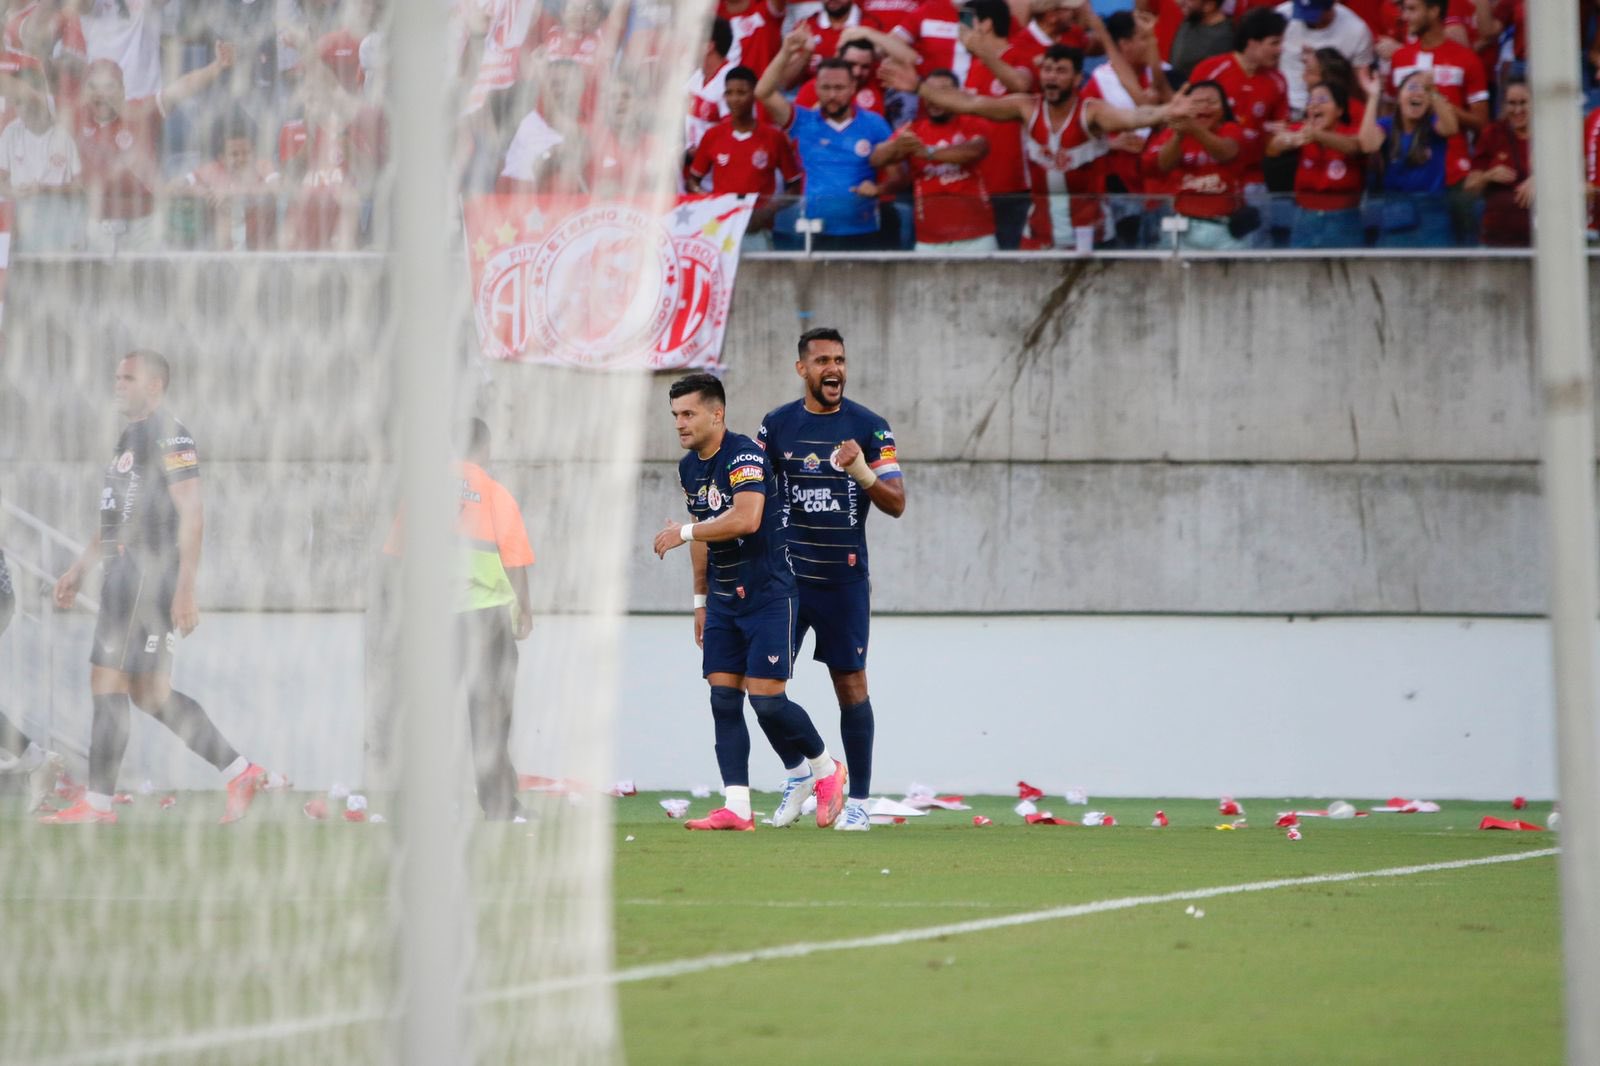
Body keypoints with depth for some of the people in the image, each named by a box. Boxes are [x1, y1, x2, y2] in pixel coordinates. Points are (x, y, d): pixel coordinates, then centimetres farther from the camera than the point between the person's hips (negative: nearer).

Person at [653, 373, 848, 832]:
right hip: (724, 597, 8)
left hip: (769, 594, -8)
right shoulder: (689, 467, 10)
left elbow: (747, 518, -33)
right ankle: (736, 807, -3)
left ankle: (827, 769, 15)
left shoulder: (744, 455, -18)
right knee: (723, 697, -2)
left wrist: (684, 532, -25)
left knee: (766, 698, -10)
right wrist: (701, 598, 21)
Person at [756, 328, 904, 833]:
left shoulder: (869, 427, 0)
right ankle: (797, 772, 18)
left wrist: (863, 472, -22)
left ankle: (858, 800, 5)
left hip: (845, 578, -2)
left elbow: (896, 504, -4)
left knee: (851, 686, -2)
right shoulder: (777, 425, 6)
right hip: (786, 577, 2)